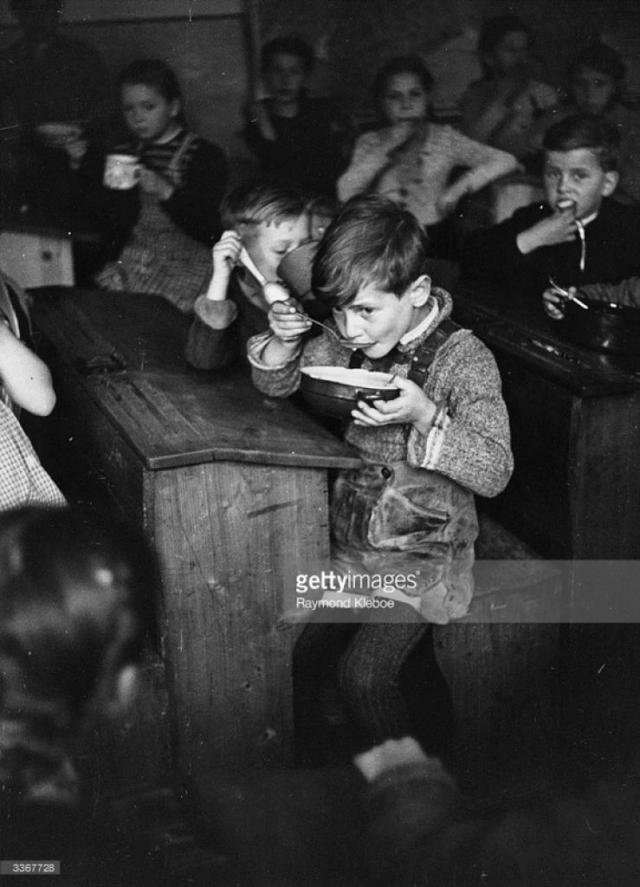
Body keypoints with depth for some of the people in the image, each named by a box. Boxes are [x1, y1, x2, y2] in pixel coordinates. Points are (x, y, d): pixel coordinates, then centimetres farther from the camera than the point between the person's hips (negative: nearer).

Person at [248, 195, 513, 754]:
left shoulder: (464, 357, -14)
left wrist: (425, 416, -30)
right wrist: (284, 340, -10)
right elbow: (276, 385, 12)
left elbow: (495, 472, -18)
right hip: (345, 542, 5)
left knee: (363, 676, -18)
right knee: (288, 652, -5)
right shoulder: (354, 343, 1)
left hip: (421, 557, -5)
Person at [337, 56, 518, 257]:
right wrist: (385, 149, -11)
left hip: (432, 236, 0)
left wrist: (459, 188, -12)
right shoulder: (370, 142, 7)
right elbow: (345, 193, -8)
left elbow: (505, 161, -1)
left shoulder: (443, 138, 4)